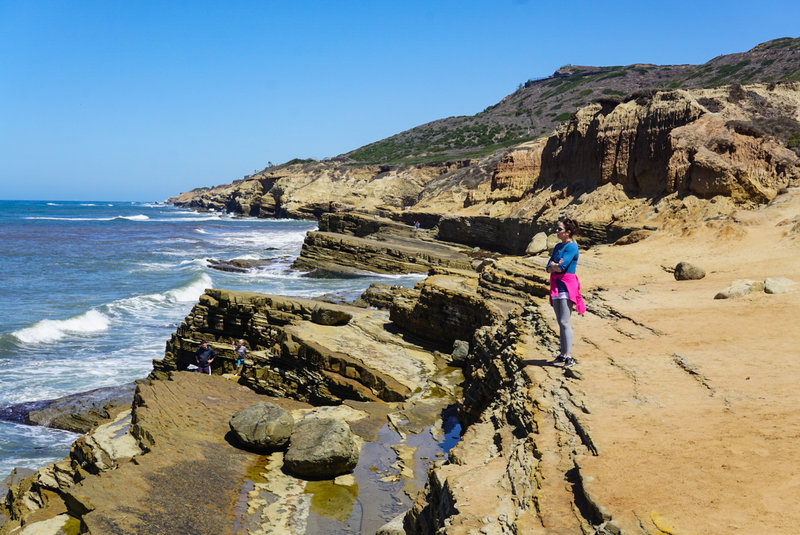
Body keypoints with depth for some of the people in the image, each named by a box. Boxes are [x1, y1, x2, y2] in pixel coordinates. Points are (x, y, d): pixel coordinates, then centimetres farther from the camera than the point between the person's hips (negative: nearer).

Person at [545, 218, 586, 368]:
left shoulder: (572, 246, -10)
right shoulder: (558, 246, 16)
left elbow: (562, 267, -20)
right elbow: (548, 268, 9)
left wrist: (553, 266, -1)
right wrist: (556, 266, -12)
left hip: (567, 286, -8)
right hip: (556, 286, 8)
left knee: (565, 322, -13)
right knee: (560, 322, 11)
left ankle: (569, 357, -14)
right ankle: (563, 354, 18)